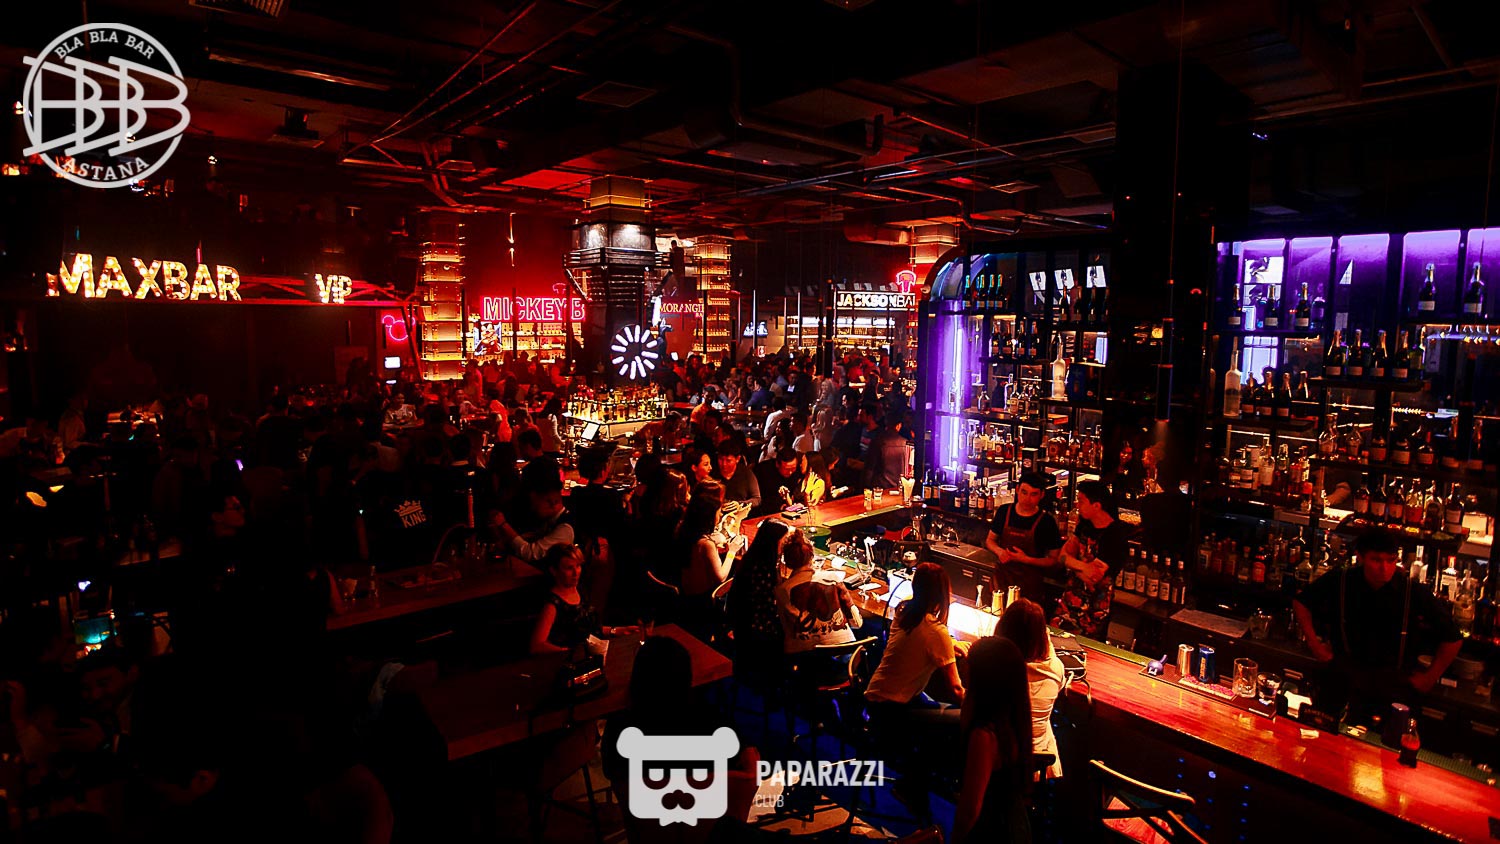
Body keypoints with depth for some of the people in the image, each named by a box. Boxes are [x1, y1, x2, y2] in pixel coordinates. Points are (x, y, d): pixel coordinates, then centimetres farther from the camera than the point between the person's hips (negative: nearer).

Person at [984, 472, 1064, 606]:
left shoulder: (1046, 521, -9)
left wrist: (1027, 559, -18)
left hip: (1029, 585, -3)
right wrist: (999, 551, -8)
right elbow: (990, 540, 13)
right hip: (1001, 578, 3)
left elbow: (1054, 560, -5)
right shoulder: (1004, 512, 1)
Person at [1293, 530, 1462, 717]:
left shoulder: (1414, 593, -11)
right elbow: (1301, 602, 7)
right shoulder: (1340, 581, -9)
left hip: (1395, 685, 0)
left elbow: (1452, 638, -1)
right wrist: (1314, 643, 3)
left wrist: (1429, 679, 0)